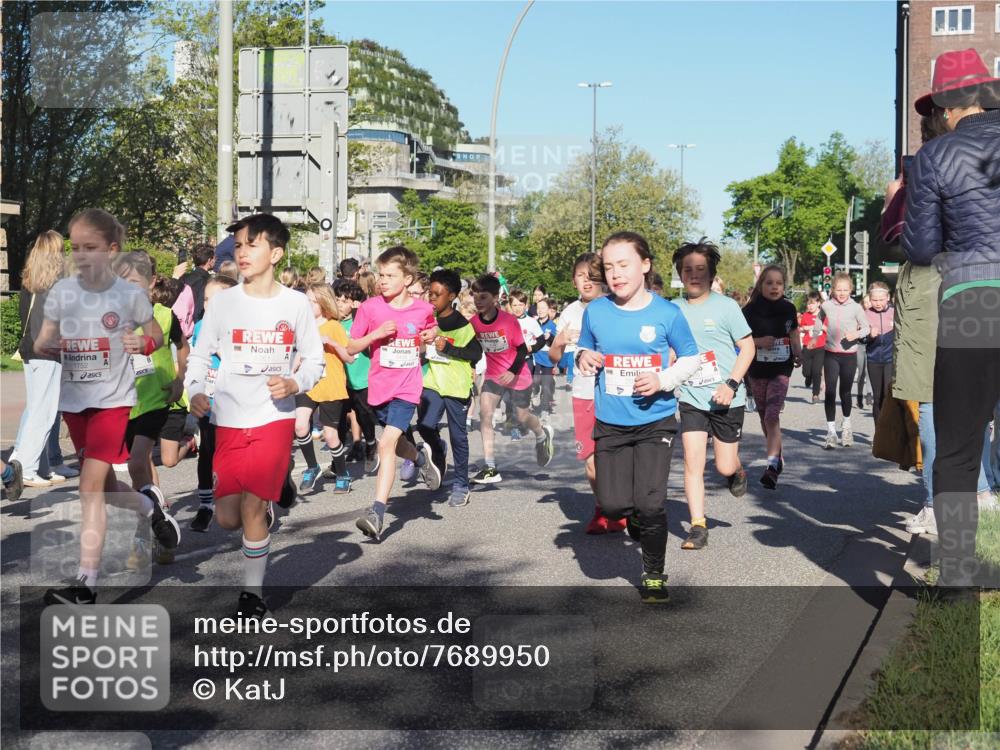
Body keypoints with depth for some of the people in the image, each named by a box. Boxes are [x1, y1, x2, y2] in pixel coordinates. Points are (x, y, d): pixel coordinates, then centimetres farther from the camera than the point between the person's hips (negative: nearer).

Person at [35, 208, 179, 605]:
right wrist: (44, 346, -21)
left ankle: (86, 581, -7)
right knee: (103, 485, 16)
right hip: (73, 399, 5)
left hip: (112, 398, -4)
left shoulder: (130, 295, -10)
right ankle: (149, 503, 47)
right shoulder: (61, 292, -3)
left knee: (90, 487, -11)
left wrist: (142, 343, -19)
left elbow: (157, 335, 3)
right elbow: (44, 344, 3)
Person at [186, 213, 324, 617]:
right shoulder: (223, 301, 2)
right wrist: (196, 391, -12)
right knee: (227, 518, 1)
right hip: (229, 420, 2)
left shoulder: (295, 304, 0)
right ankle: (265, 510, 36)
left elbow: (314, 360, 6)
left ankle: (253, 592, 8)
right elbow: (200, 355, 6)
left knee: (252, 508, -10)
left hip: (274, 418, -2)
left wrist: (295, 383, -14)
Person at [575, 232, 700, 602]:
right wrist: (583, 357, -10)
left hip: (655, 421, -2)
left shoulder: (667, 313, -8)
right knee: (613, 505, -4)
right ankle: (636, 518, 35)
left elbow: (691, 358, 2)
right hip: (610, 424, 2)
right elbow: (584, 348, 13)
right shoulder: (595, 311, -2)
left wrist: (663, 380, -15)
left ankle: (654, 574, 17)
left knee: (650, 504, -7)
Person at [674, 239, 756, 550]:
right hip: (691, 399, 2)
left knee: (725, 466, 4)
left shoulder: (726, 306, -6)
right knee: (692, 461, -8)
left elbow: (748, 347, -4)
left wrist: (732, 384, -15)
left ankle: (737, 471, 41)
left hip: (726, 399, -2)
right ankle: (698, 526, 1)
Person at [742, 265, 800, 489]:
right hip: (757, 371, 1)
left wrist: (798, 354, -2)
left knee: (772, 416, -15)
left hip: (781, 370, -1)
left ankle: (772, 465, -21)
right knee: (764, 417, 12)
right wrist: (759, 342, -19)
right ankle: (777, 456, 33)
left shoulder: (788, 309, 4)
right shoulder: (750, 310, -4)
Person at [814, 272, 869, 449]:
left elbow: (866, 327, 1)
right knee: (830, 391, -6)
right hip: (831, 355, 1)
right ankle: (831, 431, -3)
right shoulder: (826, 306, -1)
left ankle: (846, 424, 33)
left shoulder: (856, 308, -5)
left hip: (849, 355, -1)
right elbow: (818, 325, 15)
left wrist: (857, 334, -16)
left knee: (845, 391, 10)